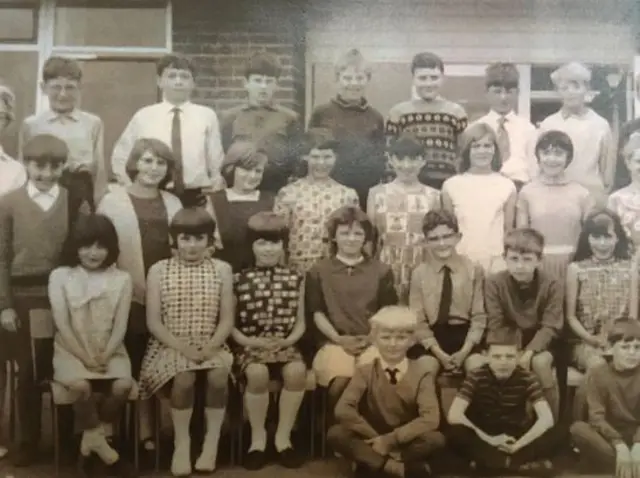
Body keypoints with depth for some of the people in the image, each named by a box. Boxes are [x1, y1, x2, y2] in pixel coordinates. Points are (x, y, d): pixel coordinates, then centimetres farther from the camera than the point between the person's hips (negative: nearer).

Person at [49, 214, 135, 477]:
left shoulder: (122, 279, 5)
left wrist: (104, 356, -15)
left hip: (110, 351, 2)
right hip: (71, 350, -1)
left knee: (123, 384, -28)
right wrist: (84, 356, -14)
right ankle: (99, 440, -14)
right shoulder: (60, 276, 1)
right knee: (80, 385, -33)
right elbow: (62, 325, -6)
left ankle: (94, 437, -5)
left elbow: (120, 326, -1)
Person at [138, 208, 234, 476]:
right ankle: (181, 442, -13)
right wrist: (182, 347, -16)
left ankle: (212, 441, -13)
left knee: (219, 374, -31)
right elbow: (153, 322, -2)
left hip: (210, 347, 1)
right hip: (170, 346, -1)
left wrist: (210, 347, -15)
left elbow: (227, 320, 3)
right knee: (184, 377, -33)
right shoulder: (158, 270, 2)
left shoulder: (221, 269, 6)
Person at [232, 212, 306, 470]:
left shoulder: (295, 279, 9)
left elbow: (300, 322, 11)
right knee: (258, 372, -35)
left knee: (297, 370, -32)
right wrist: (249, 341, -13)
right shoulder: (239, 280, 4)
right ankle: (258, 437, -11)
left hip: (285, 344, 2)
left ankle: (283, 436, -13)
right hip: (251, 345, -1)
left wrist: (287, 341, -9)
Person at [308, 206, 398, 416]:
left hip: (372, 342, 1)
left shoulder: (381, 271, 12)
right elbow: (317, 313, 6)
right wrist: (339, 338, -8)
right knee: (341, 381, -32)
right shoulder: (318, 271, 10)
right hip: (334, 341, -1)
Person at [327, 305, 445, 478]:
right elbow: (342, 410, -16)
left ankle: (371, 463, -20)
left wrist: (390, 439, -25)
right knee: (335, 434, -27)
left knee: (436, 439, -31)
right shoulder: (365, 372, -3)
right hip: (372, 442, 1)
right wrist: (375, 438, -24)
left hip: (405, 442, -1)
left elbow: (431, 419, -20)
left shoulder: (420, 377, -5)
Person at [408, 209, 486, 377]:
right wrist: (438, 352, -13)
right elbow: (418, 320, -1)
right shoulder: (419, 273, -1)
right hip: (432, 335, 0)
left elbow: (479, 316, 0)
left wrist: (465, 351, -13)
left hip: (465, 333, 0)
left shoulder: (474, 270, -1)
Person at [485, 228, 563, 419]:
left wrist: (529, 352, -29)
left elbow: (550, 326, -15)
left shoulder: (552, 285, -14)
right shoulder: (494, 283, -12)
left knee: (540, 362, -32)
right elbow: (496, 326, -12)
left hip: (538, 342, 0)